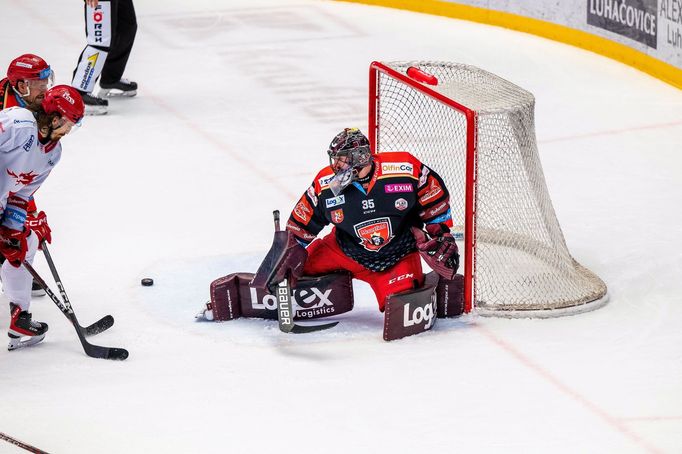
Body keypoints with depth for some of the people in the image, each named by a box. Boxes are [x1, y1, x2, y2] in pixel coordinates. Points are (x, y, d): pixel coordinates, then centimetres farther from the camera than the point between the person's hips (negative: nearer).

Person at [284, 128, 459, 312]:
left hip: (399, 255, -3)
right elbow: (301, 224, -2)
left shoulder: (404, 169, -23)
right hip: (347, 252, 3)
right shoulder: (326, 183, -16)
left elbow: (435, 195, -7)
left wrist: (441, 235, -5)